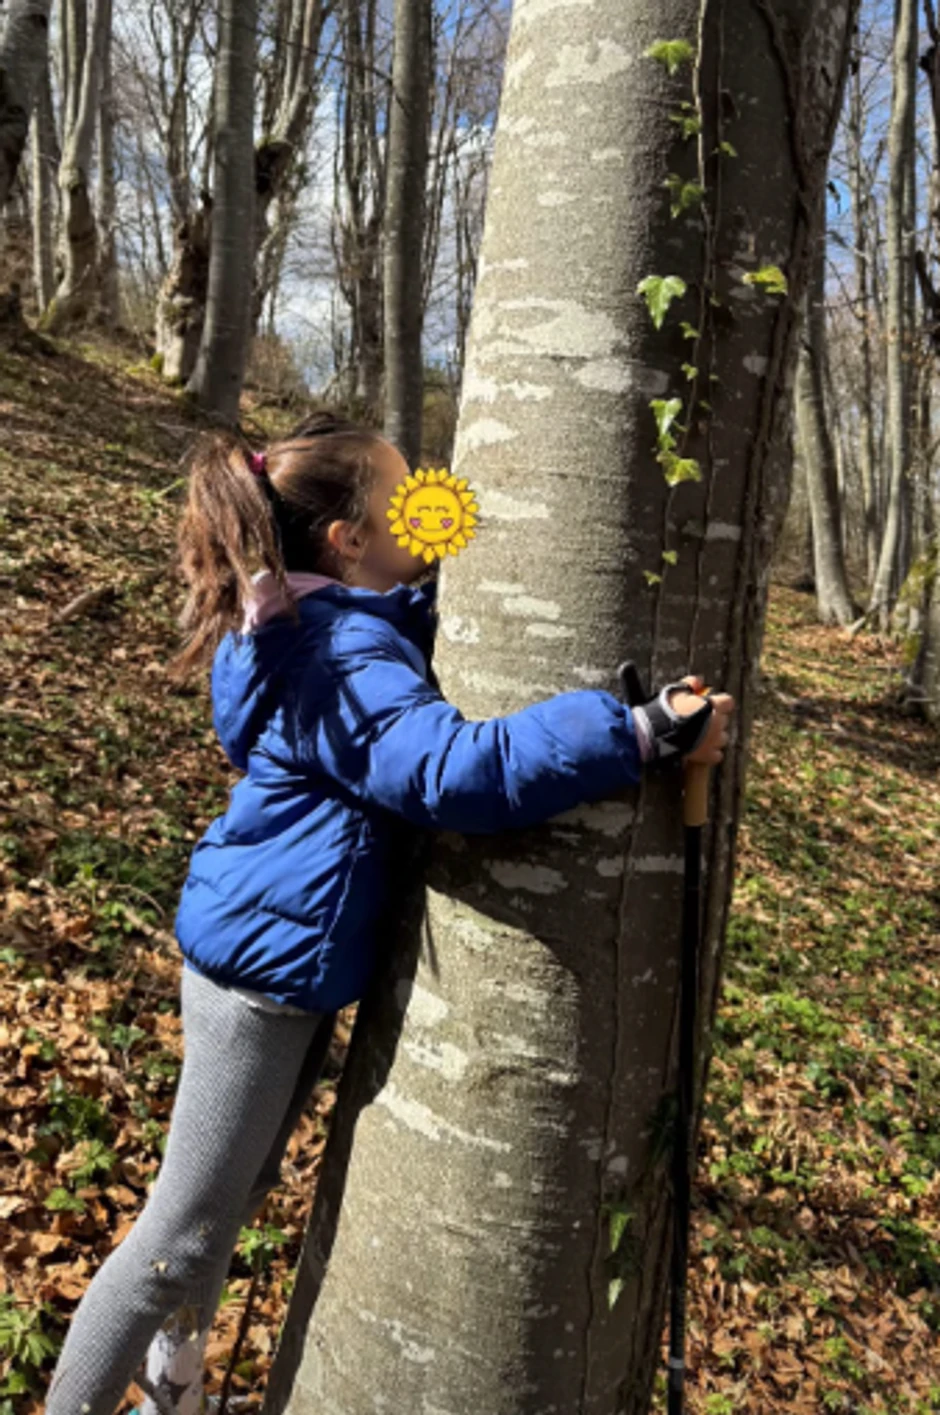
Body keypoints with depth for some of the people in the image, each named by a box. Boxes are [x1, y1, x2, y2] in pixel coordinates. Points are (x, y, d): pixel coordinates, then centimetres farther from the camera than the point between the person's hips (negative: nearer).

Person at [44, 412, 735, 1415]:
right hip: (269, 957, -10)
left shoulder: (300, 626, 8)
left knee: (236, 1194, 26)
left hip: (275, 954, 11)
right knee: (185, 1234, 5)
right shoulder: (347, 653, -23)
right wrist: (646, 733, -37)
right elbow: (456, 769, -38)